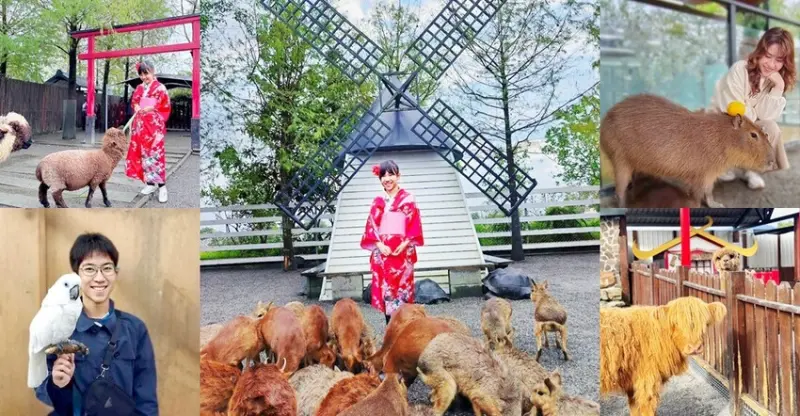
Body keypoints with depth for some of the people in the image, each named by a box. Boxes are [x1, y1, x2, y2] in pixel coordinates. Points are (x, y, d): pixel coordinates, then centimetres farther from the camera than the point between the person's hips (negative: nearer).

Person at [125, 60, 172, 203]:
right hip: (141, 125, 6)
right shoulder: (139, 88, 14)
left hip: (154, 125, -6)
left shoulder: (160, 87, -4)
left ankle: (162, 186, -10)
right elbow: (134, 101, 18)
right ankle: (150, 183, 15)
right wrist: (136, 107, -4)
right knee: (144, 153, 7)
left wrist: (150, 108, -14)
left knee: (156, 153, -11)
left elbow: (165, 106, -6)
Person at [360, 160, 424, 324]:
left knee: (402, 287, -6)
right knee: (385, 289, 1)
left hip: (402, 251, -3)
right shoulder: (378, 201, 13)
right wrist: (380, 245, -8)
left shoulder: (408, 198, 4)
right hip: (382, 252, 3)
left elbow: (414, 225, -2)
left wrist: (404, 244, -14)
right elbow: (371, 226, 8)